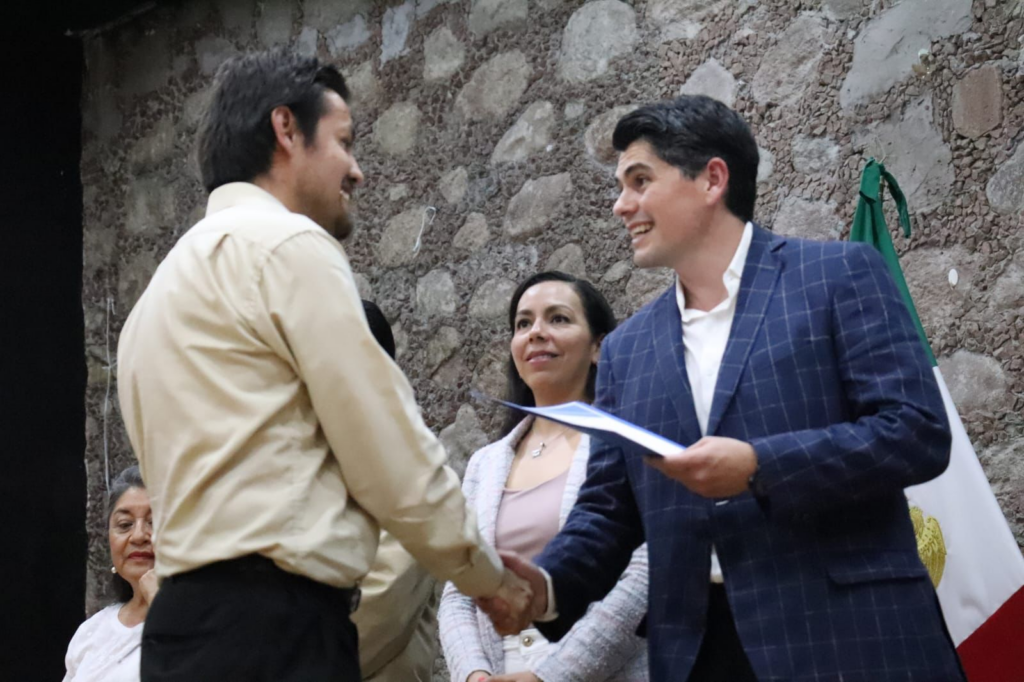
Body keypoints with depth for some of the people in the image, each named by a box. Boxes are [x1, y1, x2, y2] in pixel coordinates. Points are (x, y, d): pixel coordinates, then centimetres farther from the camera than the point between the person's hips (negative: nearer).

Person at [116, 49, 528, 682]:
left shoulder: (174, 275, 22)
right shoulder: (288, 244, -6)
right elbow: (393, 462, -8)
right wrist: (490, 574, 6)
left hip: (195, 618, 9)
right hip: (271, 629, -9)